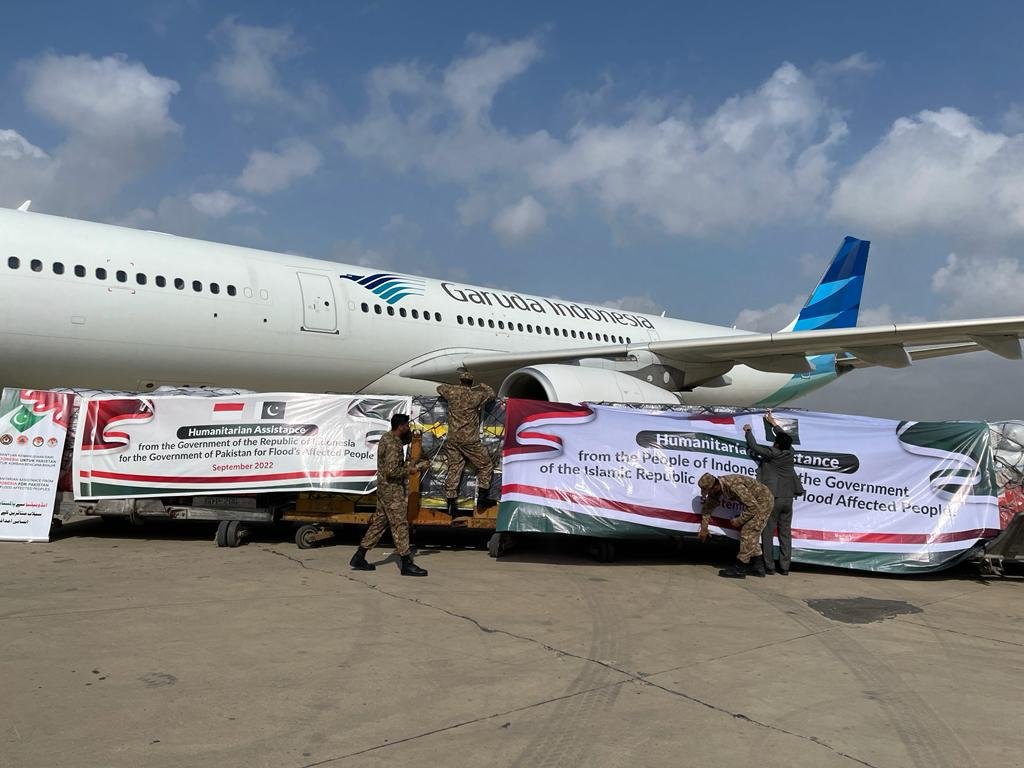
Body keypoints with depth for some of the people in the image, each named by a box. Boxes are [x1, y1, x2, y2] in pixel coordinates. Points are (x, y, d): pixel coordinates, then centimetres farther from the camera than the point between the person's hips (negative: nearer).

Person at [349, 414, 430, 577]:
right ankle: (407, 564, 0)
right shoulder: (394, 445, -21)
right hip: (393, 491, -10)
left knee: (379, 523, 14)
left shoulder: (387, 438, 11)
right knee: (400, 525, -5)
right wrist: (409, 471, -13)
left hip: (385, 489, 10)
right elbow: (391, 471, -27)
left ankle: (359, 558, 18)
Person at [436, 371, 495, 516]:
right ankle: (482, 498, 8)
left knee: (453, 470, 9)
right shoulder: (475, 395, -8)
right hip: (470, 440, -4)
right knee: (485, 466, 11)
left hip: (452, 440, 4)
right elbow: (491, 394, 10)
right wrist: (482, 386, 27)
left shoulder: (452, 392, 0)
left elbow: (440, 388, 22)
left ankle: (451, 503, 10)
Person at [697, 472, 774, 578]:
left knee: (748, 532, -11)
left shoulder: (734, 486, -35)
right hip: (754, 502, 9)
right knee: (751, 534, 14)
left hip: (763, 501, -9)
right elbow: (707, 508, 8)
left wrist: (739, 520, -18)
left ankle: (739, 568, -8)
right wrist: (703, 529, 10)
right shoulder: (715, 489, -7)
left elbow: (753, 507, -30)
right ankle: (758, 567, 23)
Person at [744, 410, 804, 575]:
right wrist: (773, 423, 33)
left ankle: (769, 566, 4)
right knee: (785, 533, 9)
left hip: (772, 498, -5)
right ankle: (784, 567, 11)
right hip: (788, 498, 5)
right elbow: (785, 437, 21)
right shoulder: (790, 452, 2)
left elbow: (753, 446, -2)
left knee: (767, 533, 3)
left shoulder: (771, 453, -12)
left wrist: (748, 431, 16)